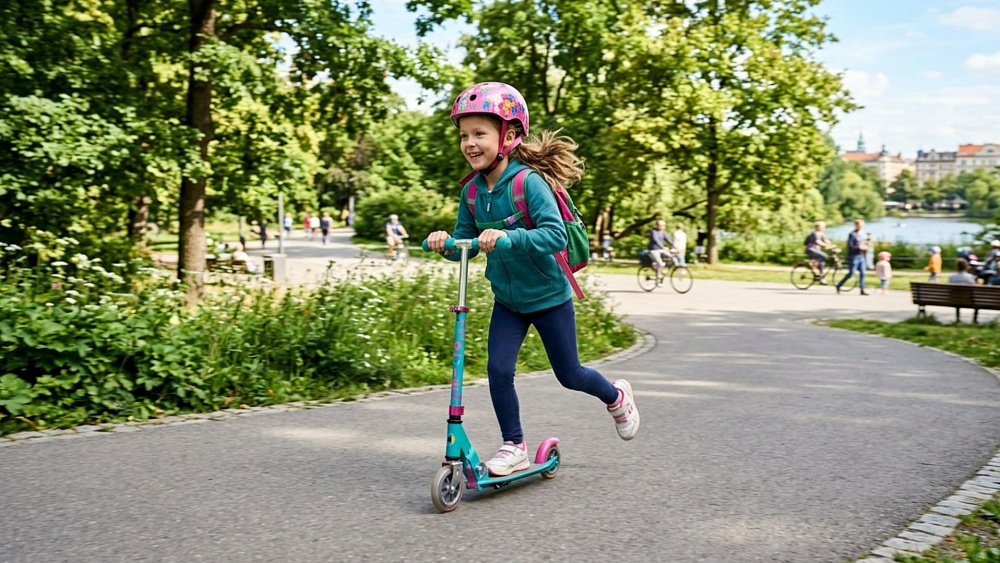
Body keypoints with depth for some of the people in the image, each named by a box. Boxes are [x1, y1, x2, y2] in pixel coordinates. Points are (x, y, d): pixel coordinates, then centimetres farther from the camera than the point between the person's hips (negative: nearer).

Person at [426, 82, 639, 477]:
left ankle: (616, 397, 42)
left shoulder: (529, 181, -24)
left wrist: (508, 237, -46)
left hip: (548, 296, -5)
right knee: (498, 369, -7)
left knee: (568, 375, 10)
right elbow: (465, 242, 0)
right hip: (507, 300, 5)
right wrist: (446, 243, -22)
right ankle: (514, 448, 11)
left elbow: (556, 234, -33)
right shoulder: (473, 190, -5)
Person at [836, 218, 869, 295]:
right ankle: (838, 285, 11)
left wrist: (865, 248, 3)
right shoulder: (852, 234, -10)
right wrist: (859, 248, -20)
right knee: (851, 273, -5)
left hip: (861, 256, 7)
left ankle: (862, 290, 3)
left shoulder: (862, 234, 14)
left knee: (862, 273, 1)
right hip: (853, 257, -7)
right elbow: (850, 246, -16)